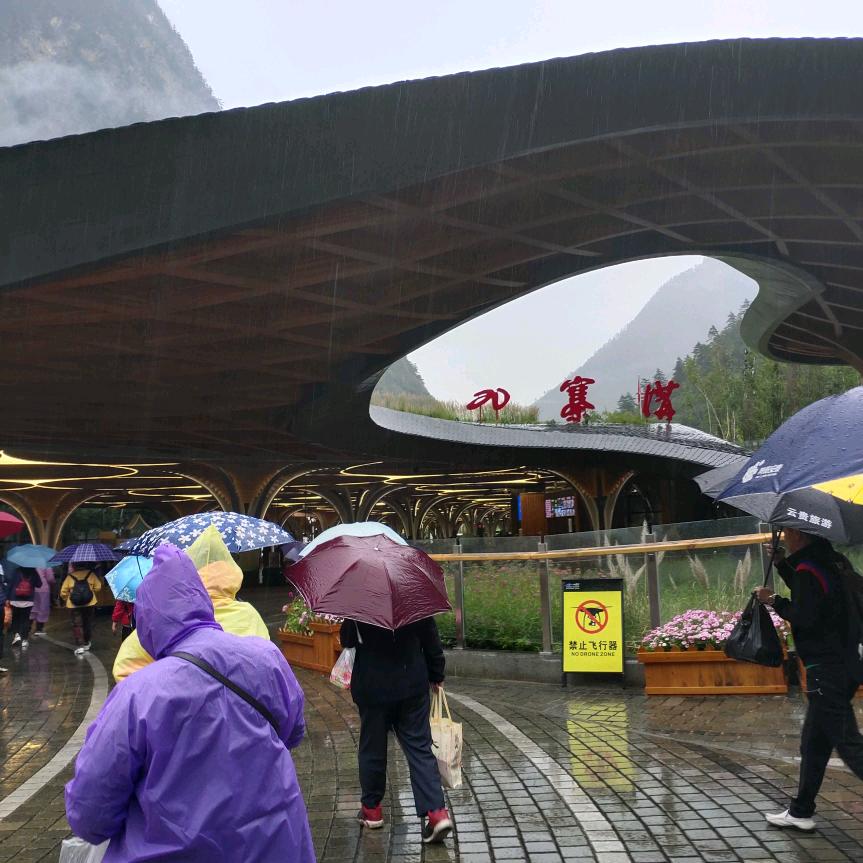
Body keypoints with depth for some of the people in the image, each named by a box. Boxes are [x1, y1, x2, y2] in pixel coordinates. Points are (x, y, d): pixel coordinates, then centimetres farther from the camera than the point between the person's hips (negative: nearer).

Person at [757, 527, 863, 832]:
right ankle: (800, 812, 24)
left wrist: (774, 602, -8)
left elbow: (804, 616, -23)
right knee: (814, 744, 15)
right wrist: (782, 564, 21)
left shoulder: (807, 570, -16)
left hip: (825, 670, -10)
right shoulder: (826, 563, 14)